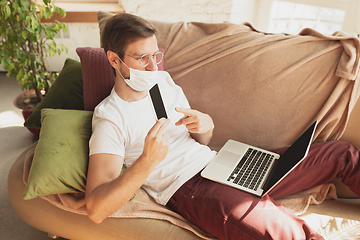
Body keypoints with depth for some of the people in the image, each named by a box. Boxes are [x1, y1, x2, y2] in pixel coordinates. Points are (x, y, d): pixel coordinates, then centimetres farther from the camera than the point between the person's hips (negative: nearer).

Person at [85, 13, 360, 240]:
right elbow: (96, 210, -16)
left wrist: (205, 125, -6)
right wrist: (147, 161, -30)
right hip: (188, 188, -6)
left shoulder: (163, 80, 12)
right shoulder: (110, 117, -7)